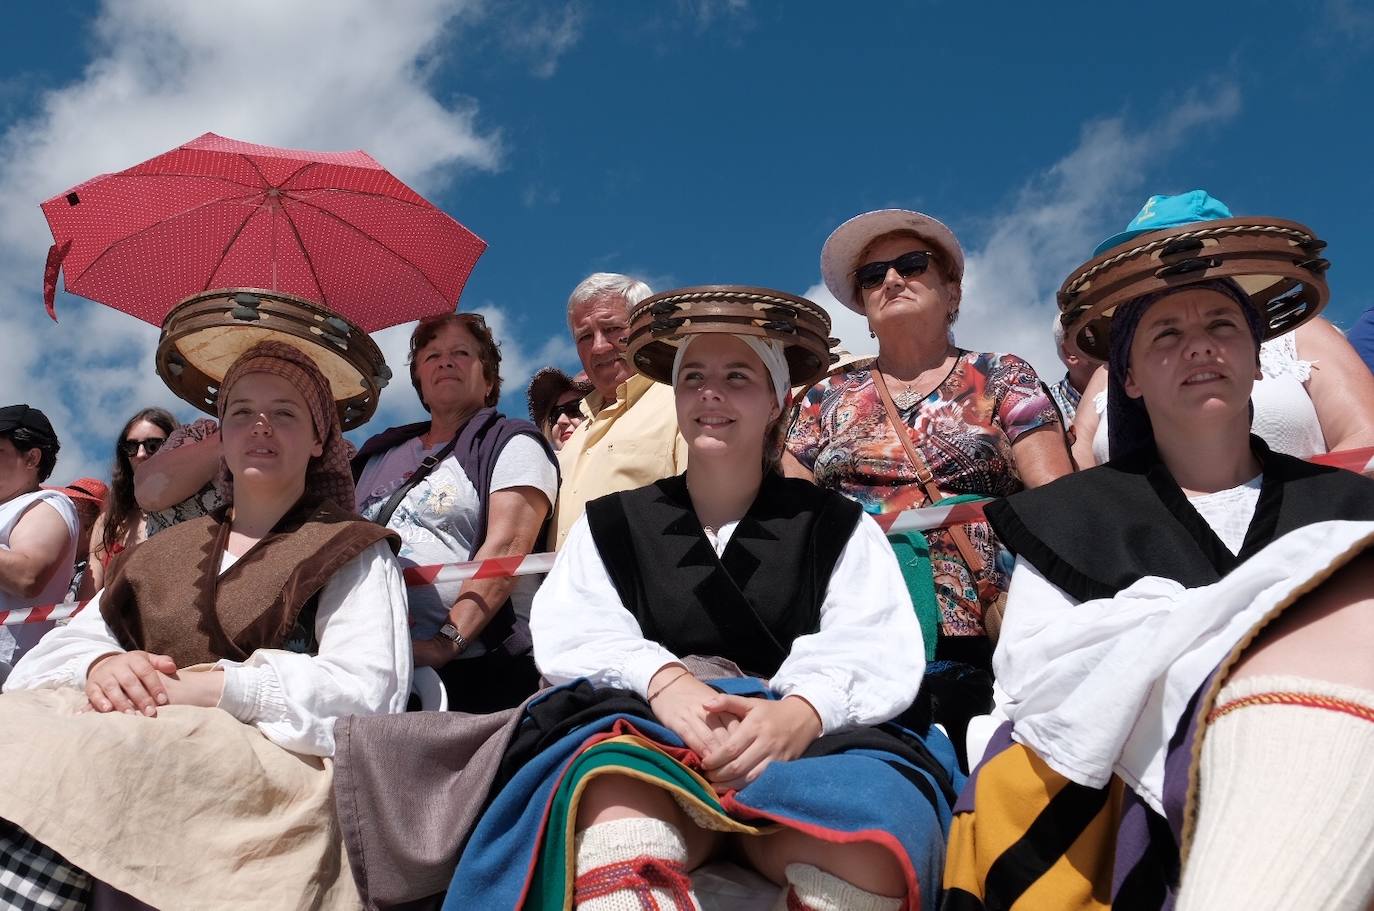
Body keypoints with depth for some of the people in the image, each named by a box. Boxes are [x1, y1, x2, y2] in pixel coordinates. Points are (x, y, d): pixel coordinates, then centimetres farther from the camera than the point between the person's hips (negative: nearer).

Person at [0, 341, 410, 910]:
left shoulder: (352, 553, 10)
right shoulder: (164, 551, 26)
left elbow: (367, 689, -7)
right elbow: (72, 637, 16)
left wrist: (210, 686, -18)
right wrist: (102, 664, -10)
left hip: (267, 753, -4)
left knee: (63, 759, -32)